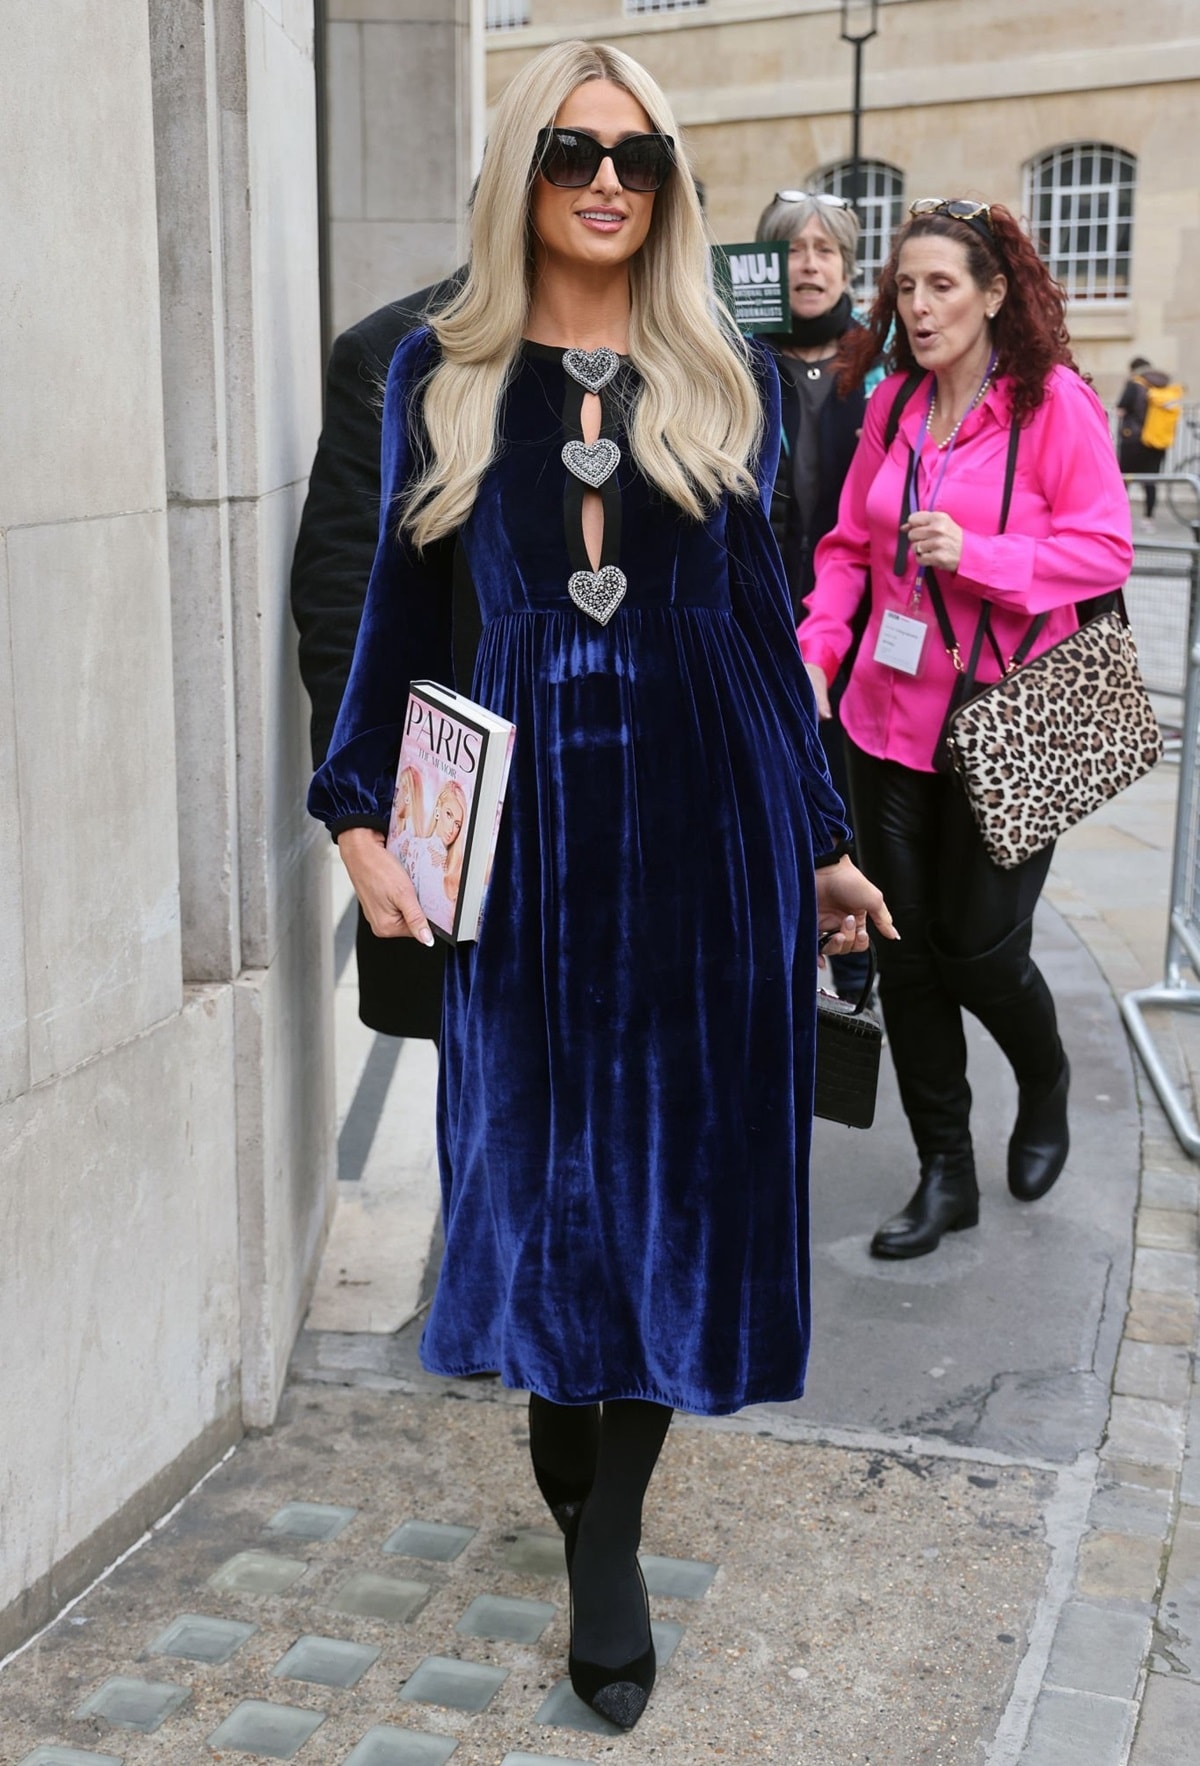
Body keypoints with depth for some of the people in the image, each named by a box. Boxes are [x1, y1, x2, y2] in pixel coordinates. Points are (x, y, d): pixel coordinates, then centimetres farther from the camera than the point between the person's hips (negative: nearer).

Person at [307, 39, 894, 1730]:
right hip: (527, 804, 0)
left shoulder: (731, 378, 6)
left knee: (679, 1154, 2)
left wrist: (824, 842, 8)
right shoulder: (441, 372, 5)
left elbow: (765, 616, 8)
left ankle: (610, 1530, 16)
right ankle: (560, 1439, 28)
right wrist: (358, 811, -3)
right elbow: (401, 606, 7)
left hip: (707, 800, 0)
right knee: (538, 1148, 6)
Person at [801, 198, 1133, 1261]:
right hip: (891, 718, 5)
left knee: (983, 951, 0)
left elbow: (1106, 549, -11)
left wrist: (975, 553, -22)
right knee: (909, 954, 7)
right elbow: (850, 545, 12)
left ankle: (1045, 1084, 36)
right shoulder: (894, 404, 8)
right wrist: (816, 654, -1)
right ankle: (946, 1175, 23)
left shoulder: (1055, 402, -8)